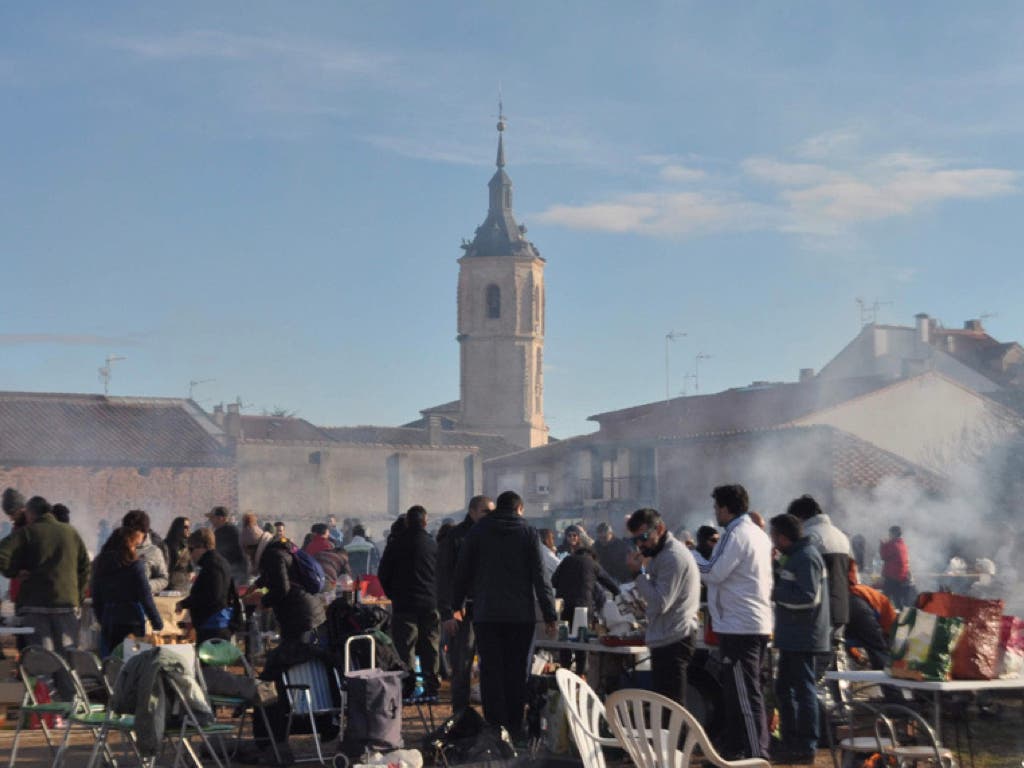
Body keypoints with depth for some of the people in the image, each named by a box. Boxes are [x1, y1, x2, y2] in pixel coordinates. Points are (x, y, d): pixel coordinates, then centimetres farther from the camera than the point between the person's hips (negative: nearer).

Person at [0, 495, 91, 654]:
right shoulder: (71, 533, 13)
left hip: (35, 604, -3)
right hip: (67, 603, 3)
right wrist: (78, 599, 18)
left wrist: (14, 572, 1)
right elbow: (84, 569, 14)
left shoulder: (26, 532, 1)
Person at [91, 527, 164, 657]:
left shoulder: (101, 562, 6)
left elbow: (96, 598, 11)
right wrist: (158, 625, -5)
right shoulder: (134, 563, -10)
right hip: (132, 622, -5)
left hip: (108, 621, 5)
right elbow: (146, 598, -10)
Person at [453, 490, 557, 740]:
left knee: (491, 670, 0)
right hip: (521, 614, 0)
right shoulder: (528, 533, 3)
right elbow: (539, 577, -2)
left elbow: (462, 572, 6)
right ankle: (515, 727, 8)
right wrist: (550, 615, -1)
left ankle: (494, 727, -5)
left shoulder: (478, 531, 6)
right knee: (516, 672, 7)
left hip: (486, 614, 0)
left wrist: (454, 607, 10)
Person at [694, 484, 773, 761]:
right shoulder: (759, 534, 15)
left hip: (738, 626, -10)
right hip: (758, 623, 10)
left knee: (745, 696, -8)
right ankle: (736, 751, 23)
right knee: (734, 693, 17)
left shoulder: (735, 534, -14)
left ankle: (757, 755, -9)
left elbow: (713, 573, -15)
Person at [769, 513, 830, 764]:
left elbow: (808, 597, -23)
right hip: (793, 638, 11)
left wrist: (776, 593, -16)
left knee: (803, 689, -5)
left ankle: (806, 748, 0)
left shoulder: (806, 558, -16)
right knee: (784, 688, 16)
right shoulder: (795, 556, 17)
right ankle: (790, 743, 24)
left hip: (803, 638, -11)